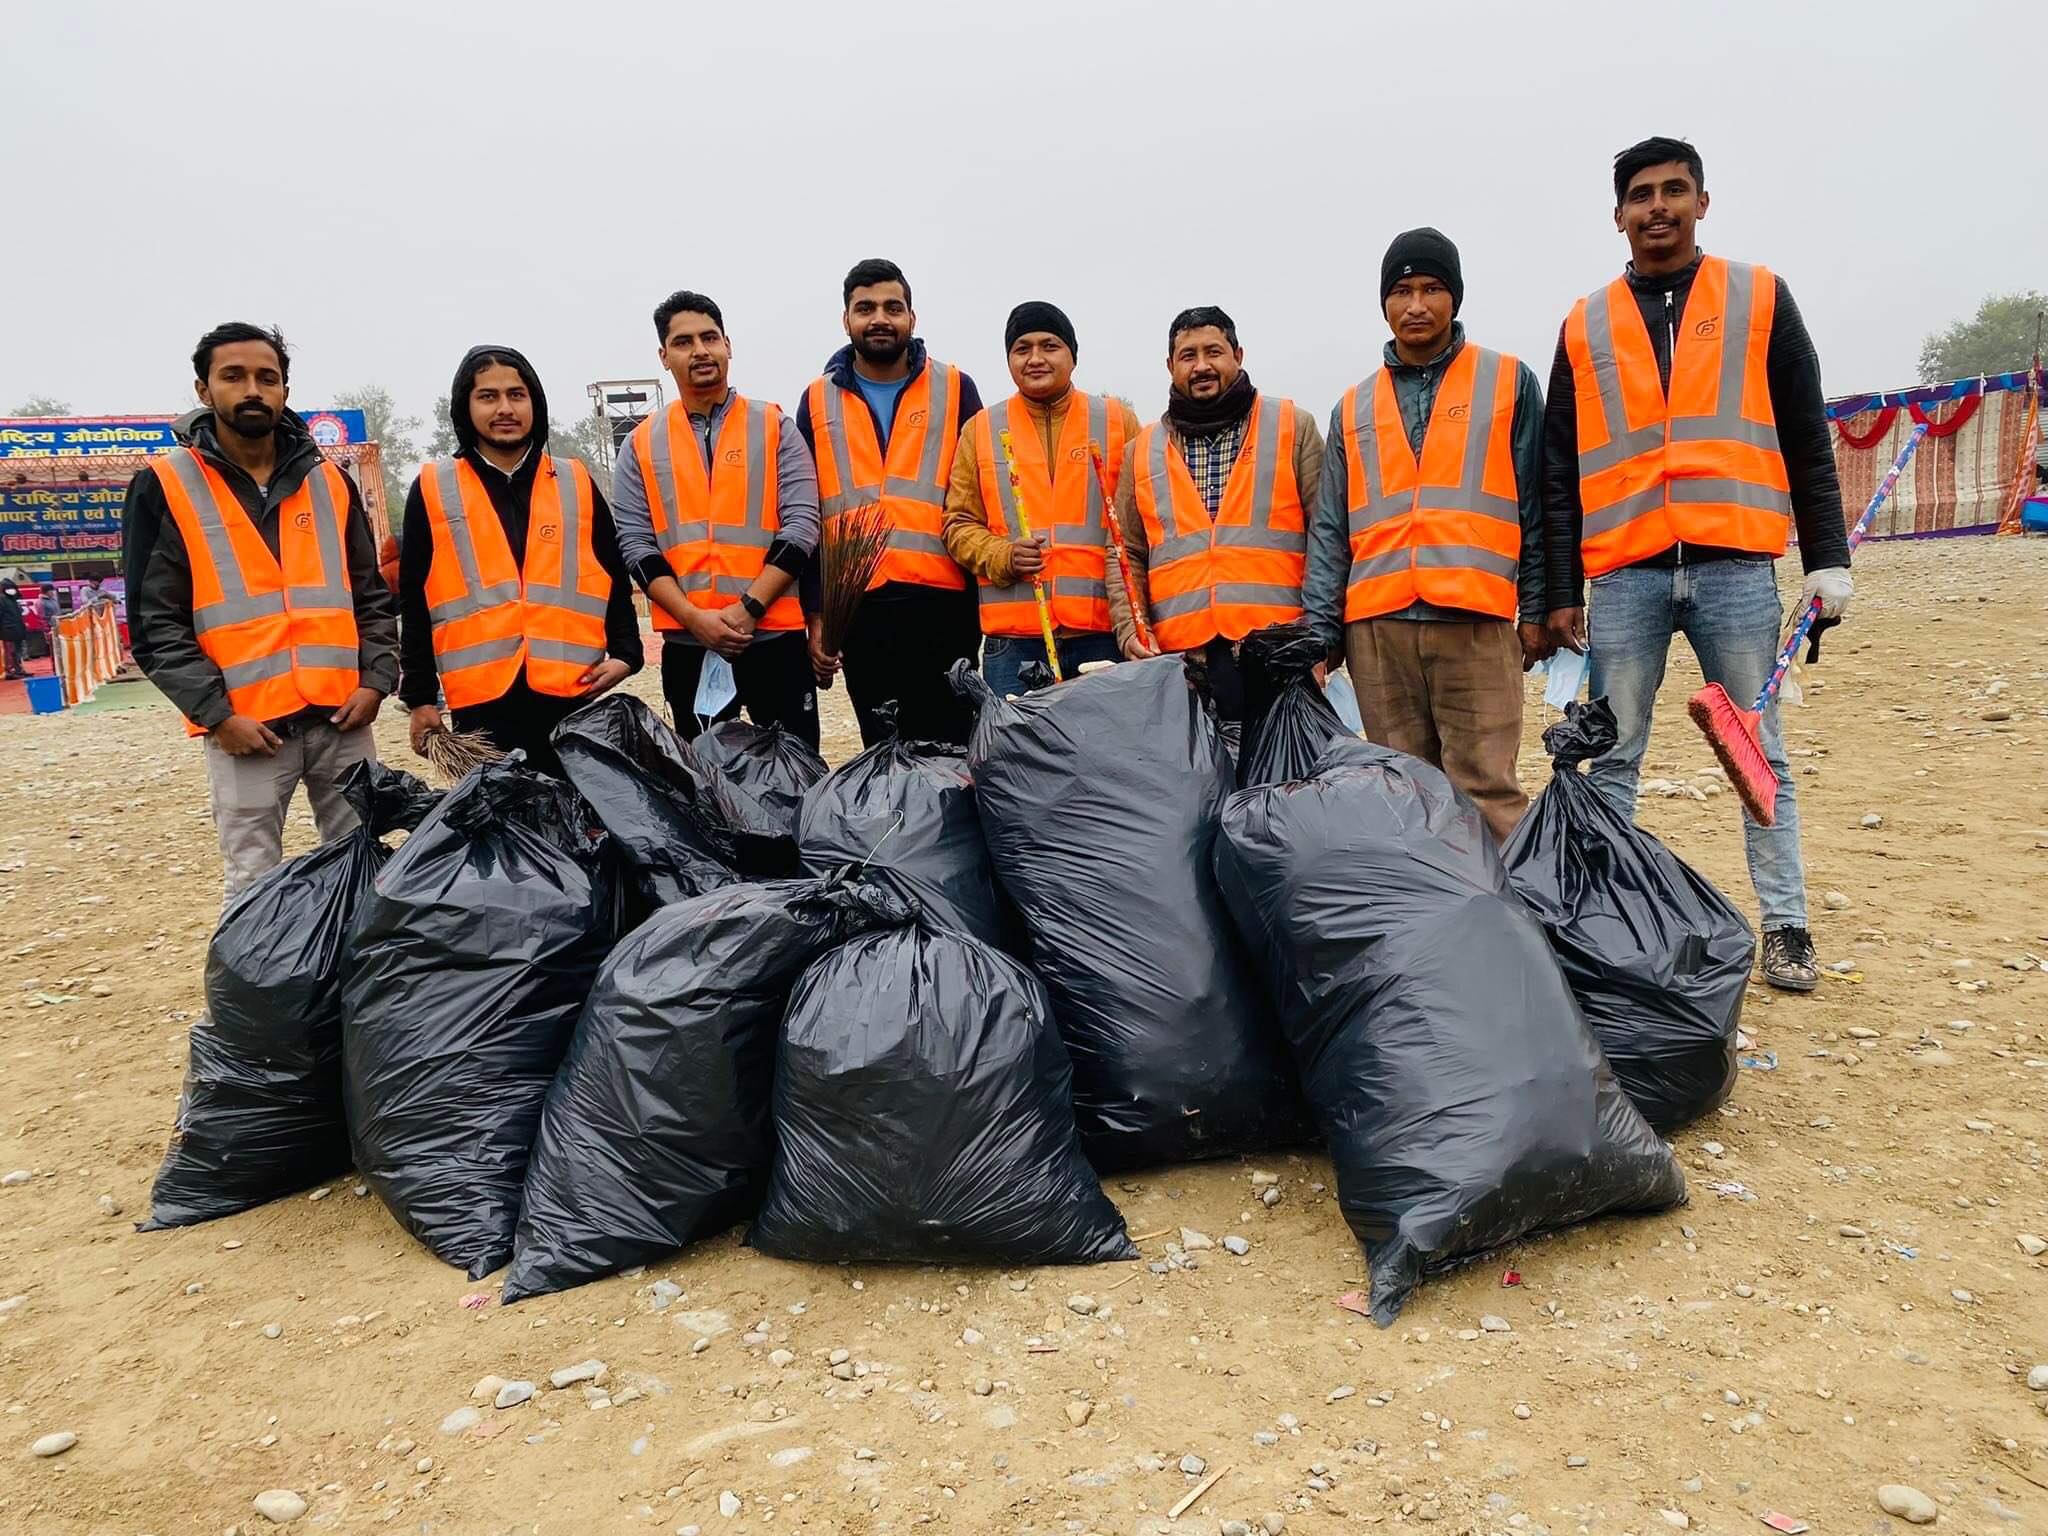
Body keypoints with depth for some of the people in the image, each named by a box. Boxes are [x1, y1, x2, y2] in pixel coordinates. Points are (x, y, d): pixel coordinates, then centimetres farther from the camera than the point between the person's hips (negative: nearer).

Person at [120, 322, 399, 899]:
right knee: (256, 887, 3)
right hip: (246, 726, -3)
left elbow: (372, 593, 13)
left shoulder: (329, 481, 11)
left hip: (342, 716, 3)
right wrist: (215, 713, -12)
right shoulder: (165, 487, 1)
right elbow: (155, 623, -3)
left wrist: (375, 678, -1)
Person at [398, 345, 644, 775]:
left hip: (573, 695, 1)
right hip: (481, 702, -1)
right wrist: (420, 696, 4)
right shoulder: (433, 490, 7)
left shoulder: (576, 483, 10)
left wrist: (625, 653, -1)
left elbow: (616, 581, 13)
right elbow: (414, 603, 7)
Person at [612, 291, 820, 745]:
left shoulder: (774, 427, 4)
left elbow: (801, 525, -5)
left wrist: (748, 608, -15)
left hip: (776, 637, -2)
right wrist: (693, 617, -13)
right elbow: (635, 543, 2)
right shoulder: (642, 443, 9)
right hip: (686, 645, 2)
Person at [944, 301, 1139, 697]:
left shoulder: (1117, 420, 9)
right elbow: (959, 523, 11)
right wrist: (1003, 557, -11)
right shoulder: (981, 429, 11)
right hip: (1013, 638, 0)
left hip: (1103, 631, 0)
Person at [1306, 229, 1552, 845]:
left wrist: (1537, 609, 3)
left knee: (1486, 793, -7)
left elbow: (1534, 506, 8)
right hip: (1375, 627, 3)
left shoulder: (1509, 383, 11)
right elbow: (1330, 533, 13)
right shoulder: (1353, 409, 16)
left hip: (1477, 621, -2)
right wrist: (1320, 631, 5)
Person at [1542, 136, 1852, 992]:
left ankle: (1786, 927, 11)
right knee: (1612, 759, 5)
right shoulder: (1587, 326, 12)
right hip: (1625, 574, 1)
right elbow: (1560, 471, 10)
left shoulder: (1760, 298, 10)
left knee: (1760, 754, 4)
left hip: (1734, 566, -1)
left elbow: (1806, 440, 8)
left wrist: (1828, 558, 2)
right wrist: (1562, 590, 5)